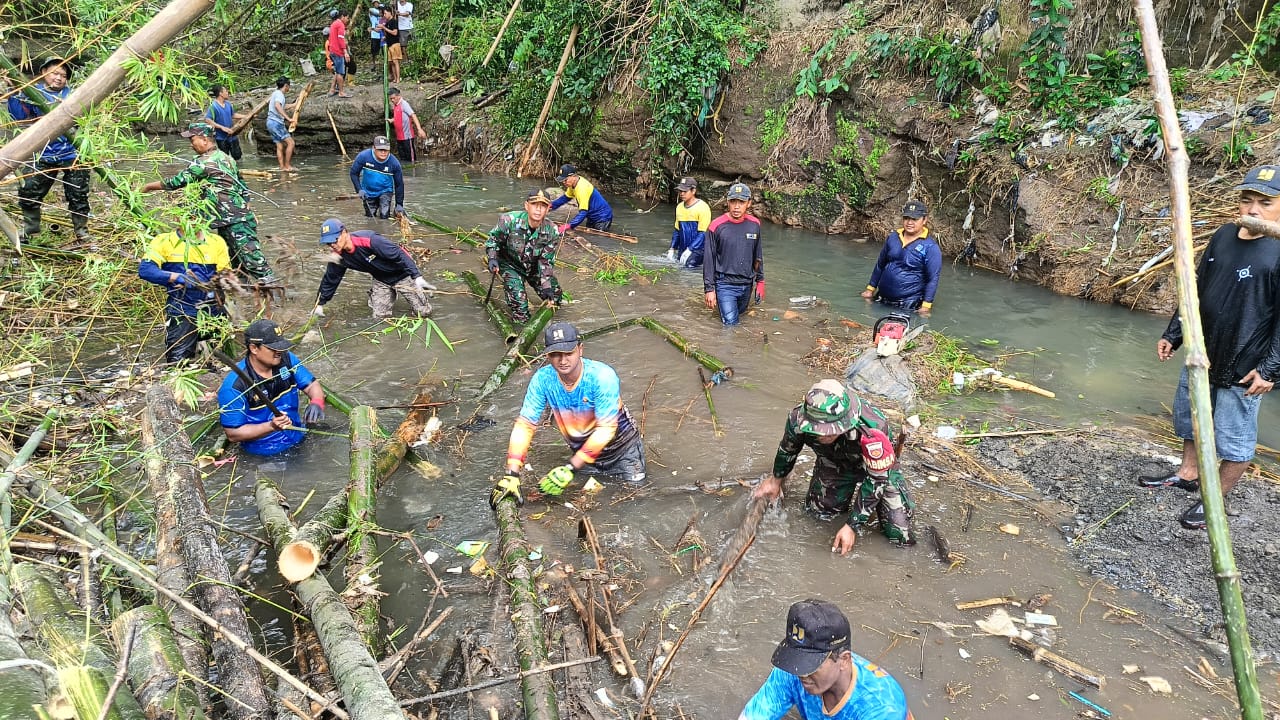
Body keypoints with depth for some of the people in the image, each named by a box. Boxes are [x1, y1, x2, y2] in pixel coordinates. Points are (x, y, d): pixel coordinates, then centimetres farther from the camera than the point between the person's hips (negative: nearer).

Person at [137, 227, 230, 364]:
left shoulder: (217, 242, 7)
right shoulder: (164, 241, 1)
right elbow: (144, 269, -10)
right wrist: (177, 277, -19)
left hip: (214, 311, 2)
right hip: (181, 313, -2)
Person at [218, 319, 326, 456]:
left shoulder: (286, 359, -5)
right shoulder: (234, 386, -20)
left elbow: (312, 385, 4)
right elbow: (233, 434, -14)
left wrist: (316, 402, -20)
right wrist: (271, 426, -28)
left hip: (298, 437, 5)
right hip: (263, 454, -5)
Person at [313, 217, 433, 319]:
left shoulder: (368, 239, -35)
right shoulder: (339, 256, -14)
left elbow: (398, 254, -33)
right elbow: (330, 280, 2)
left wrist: (417, 277, -37)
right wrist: (320, 304, 7)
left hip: (402, 274, -5)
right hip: (381, 280, 5)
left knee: (424, 312, -2)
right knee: (380, 316, -4)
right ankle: (390, 295, 26)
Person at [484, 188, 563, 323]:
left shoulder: (552, 231, -21)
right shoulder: (509, 220, -29)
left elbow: (546, 261, -12)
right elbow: (493, 239, -10)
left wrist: (547, 286, -18)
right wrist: (492, 258, -26)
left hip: (534, 266, 4)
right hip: (510, 265, -3)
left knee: (555, 298, 8)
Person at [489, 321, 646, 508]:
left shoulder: (602, 376, -30)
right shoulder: (542, 379, -20)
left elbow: (606, 429, -31)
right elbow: (524, 425, -18)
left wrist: (570, 468, -35)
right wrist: (511, 475, -28)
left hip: (621, 448, -3)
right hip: (584, 451, 3)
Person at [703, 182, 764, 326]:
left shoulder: (754, 224, 2)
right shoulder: (716, 226, -11)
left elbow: (757, 255, 13)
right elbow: (709, 260, -6)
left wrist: (760, 281, 13)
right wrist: (709, 288, -7)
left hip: (747, 284, 4)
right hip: (725, 284, -4)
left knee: (740, 313, 17)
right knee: (730, 322, -11)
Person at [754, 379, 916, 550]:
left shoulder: (872, 428, -45)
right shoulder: (798, 418, -32)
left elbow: (876, 480, -30)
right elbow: (787, 449, -6)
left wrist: (852, 527, -28)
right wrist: (776, 479, 13)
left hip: (878, 467, -3)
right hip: (835, 464, 3)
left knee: (900, 534, -10)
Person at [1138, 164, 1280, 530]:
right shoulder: (1223, 236, 3)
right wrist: (1173, 334, 13)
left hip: (1242, 368, -7)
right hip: (1201, 356, 7)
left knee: (1234, 440, 5)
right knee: (1190, 418, 22)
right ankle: (1188, 473, 42)